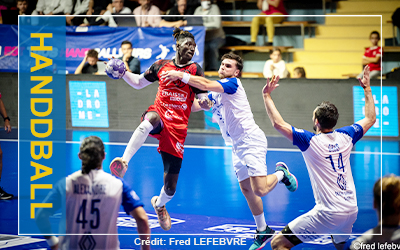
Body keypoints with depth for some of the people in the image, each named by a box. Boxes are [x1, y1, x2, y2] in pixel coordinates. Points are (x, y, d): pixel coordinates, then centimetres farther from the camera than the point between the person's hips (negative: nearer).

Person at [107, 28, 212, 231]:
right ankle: (124, 161, -50)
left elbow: (202, 100, 2)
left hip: (177, 127, 0)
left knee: (171, 186, 3)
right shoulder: (161, 66, 9)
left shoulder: (195, 70, 4)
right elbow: (138, 82, 22)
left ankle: (159, 204, 40)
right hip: (159, 115, 0)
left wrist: (203, 103, -22)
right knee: (152, 118, -44)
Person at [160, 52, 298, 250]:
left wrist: (181, 76, -24)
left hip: (251, 140, -9)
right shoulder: (216, 92, 16)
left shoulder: (232, 83, -11)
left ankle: (281, 173, 12)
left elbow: (206, 84, -25)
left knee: (259, 190, -18)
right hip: (237, 146, 9)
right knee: (247, 191, 10)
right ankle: (263, 230, 22)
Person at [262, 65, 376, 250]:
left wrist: (266, 95, -6)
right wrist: (367, 89, 30)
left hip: (328, 214, -7)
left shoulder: (310, 141, -11)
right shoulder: (345, 137, 4)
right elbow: (370, 119, 22)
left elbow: (278, 123, -17)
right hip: (351, 211, 7)